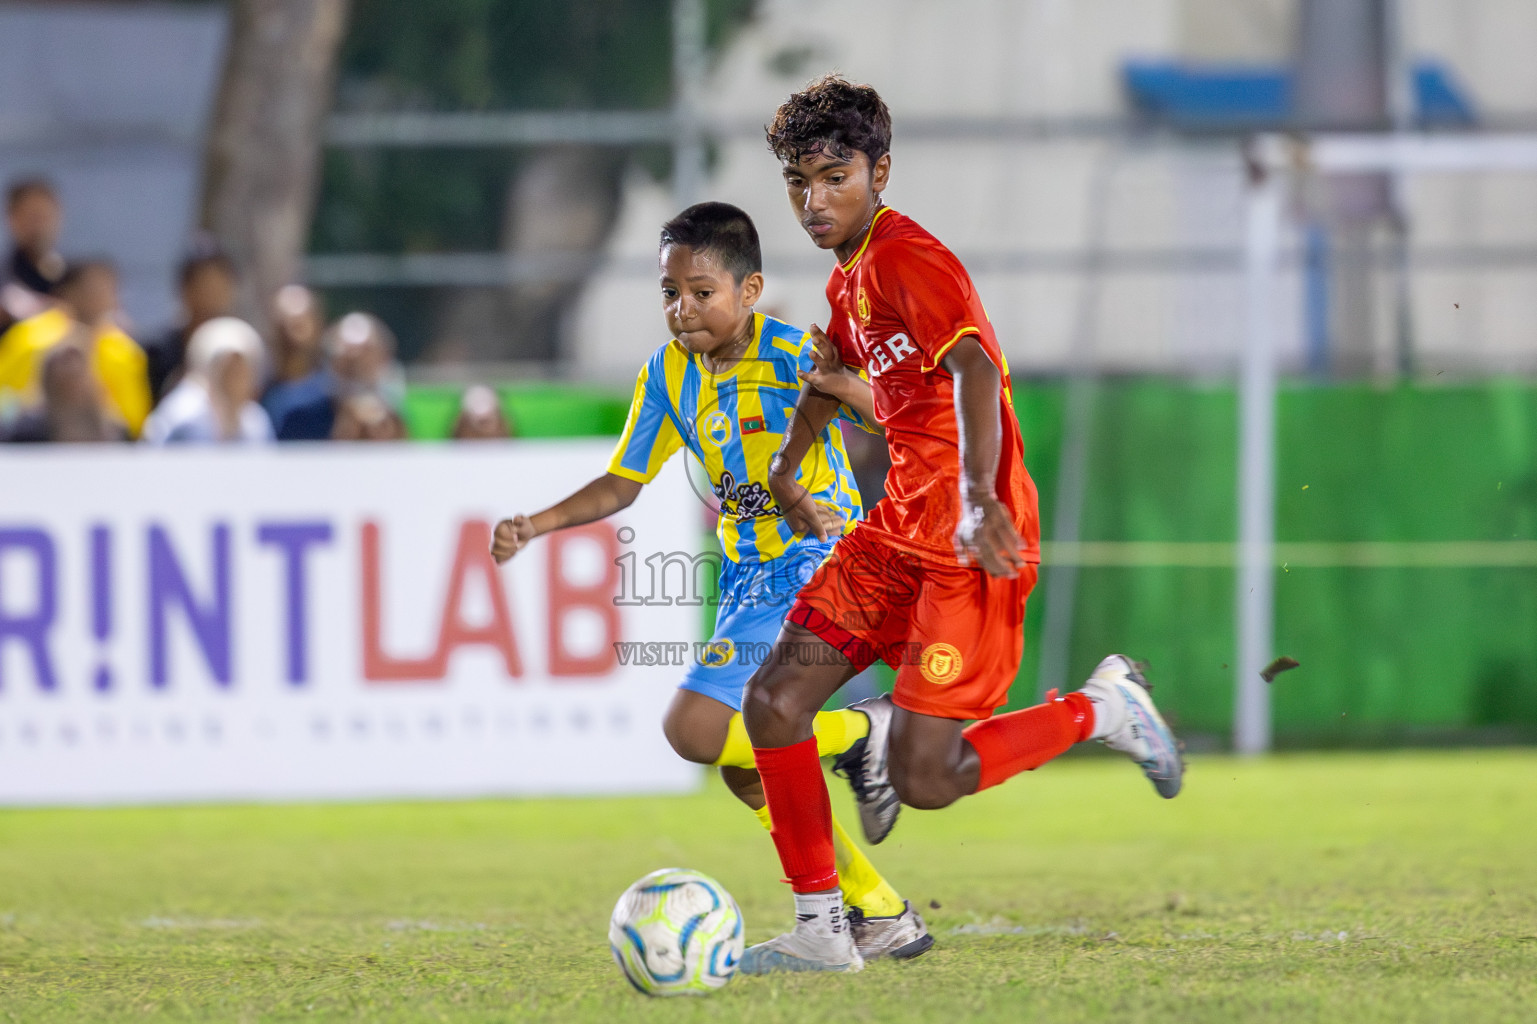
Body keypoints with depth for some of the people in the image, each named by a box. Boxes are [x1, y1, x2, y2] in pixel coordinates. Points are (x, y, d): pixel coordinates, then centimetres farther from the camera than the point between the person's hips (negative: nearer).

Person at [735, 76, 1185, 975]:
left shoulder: (909, 261, -15)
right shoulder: (853, 274, 15)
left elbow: (975, 368, -31)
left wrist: (978, 498, -45)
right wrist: (787, 471, 48)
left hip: (969, 546, -9)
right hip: (902, 530, 9)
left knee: (924, 782, -14)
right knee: (775, 700, 0)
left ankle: (1100, 710, 8)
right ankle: (821, 931, 8)